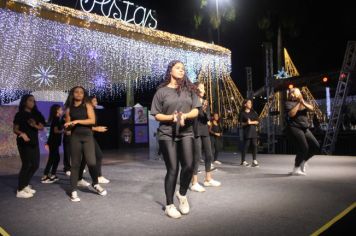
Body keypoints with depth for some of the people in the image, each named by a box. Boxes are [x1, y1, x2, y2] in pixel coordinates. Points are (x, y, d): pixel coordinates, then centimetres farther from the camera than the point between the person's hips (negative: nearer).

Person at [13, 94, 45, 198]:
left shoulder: (36, 114, 12)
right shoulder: (20, 114, -3)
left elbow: (41, 127, 7)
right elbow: (15, 129, -6)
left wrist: (35, 125, -14)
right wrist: (22, 133, -27)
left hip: (34, 142, 6)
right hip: (24, 143, -6)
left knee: (35, 165, 7)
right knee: (26, 165, -9)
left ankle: (25, 185, 24)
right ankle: (20, 190, -1)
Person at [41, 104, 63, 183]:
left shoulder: (56, 119, 15)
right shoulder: (56, 119, -12)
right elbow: (56, 130, -18)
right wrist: (64, 131, -7)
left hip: (54, 142, 9)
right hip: (53, 142, -9)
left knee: (56, 158, 13)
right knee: (51, 159, -6)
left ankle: (52, 176, 18)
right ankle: (44, 177, -3)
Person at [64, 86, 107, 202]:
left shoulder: (87, 105, 5)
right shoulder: (69, 108, 10)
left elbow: (92, 120, -6)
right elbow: (68, 124, 14)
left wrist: (78, 121, -13)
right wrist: (68, 125, -9)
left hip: (87, 136, -1)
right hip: (75, 137, 2)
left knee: (91, 162, -9)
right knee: (75, 164, 2)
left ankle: (95, 184, 18)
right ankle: (73, 191, 11)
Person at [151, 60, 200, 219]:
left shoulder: (189, 89, 10)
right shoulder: (162, 91, 3)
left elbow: (195, 111, 4)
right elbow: (157, 115, 1)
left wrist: (184, 116, -16)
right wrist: (172, 117, -16)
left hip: (186, 133, 3)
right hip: (167, 134, -2)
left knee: (188, 166, -10)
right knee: (172, 169, -2)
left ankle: (182, 194, 20)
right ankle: (169, 205, 15)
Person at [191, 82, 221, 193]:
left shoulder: (205, 102, 11)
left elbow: (208, 118, 5)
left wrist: (205, 111, -15)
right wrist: (201, 108, -24)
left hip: (205, 131, 8)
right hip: (196, 131, -7)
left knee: (209, 155, 12)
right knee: (197, 156, -8)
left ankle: (208, 179, 25)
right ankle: (194, 183, 0)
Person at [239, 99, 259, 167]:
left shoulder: (253, 112, 11)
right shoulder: (242, 113, 1)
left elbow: (257, 121, 4)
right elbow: (241, 123, -1)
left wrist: (251, 122, -11)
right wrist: (246, 123, -18)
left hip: (253, 131, 4)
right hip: (246, 131, -4)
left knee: (254, 145, 0)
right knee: (246, 146, -3)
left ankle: (254, 161, 7)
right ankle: (243, 161, 6)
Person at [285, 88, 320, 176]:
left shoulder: (303, 102, 19)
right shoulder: (289, 103, -1)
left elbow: (311, 109, 2)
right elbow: (291, 114, -17)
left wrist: (303, 103, -15)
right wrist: (298, 104, -14)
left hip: (305, 129, 8)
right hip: (294, 128, -7)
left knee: (316, 146, 6)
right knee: (303, 148, -13)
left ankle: (303, 161, 23)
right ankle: (296, 169, 1)